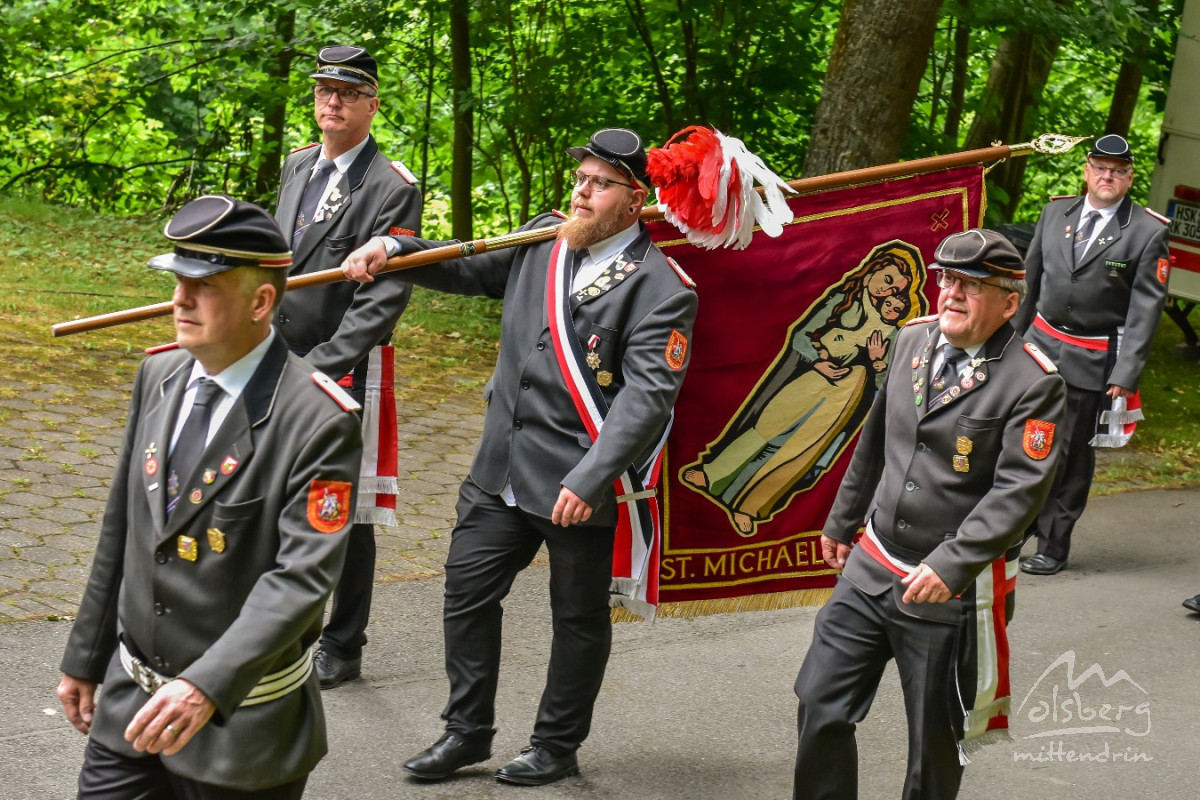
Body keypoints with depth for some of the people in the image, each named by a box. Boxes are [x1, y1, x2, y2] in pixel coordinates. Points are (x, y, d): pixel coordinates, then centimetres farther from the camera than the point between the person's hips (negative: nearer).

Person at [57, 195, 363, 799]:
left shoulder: (319, 423, -19)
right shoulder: (160, 375, 3)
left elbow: (302, 578, -25)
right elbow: (121, 532, 11)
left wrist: (207, 686, -34)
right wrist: (85, 658, 15)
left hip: (241, 720, -5)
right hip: (131, 702, 6)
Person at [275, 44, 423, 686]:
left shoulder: (393, 188, -12)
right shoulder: (297, 166, 11)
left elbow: (383, 300, -17)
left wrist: (320, 366, -21)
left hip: (347, 370, -7)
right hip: (281, 363, 7)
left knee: (346, 512, 3)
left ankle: (343, 649, 16)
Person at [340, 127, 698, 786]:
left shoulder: (659, 288, -12)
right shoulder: (543, 242, 7)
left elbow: (647, 393, -20)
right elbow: (468, 269, 19)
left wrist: (590, 479, -27)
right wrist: (391, 251, 2)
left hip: (581, 484, -6)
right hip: (501, 472, 6)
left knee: (578, 617, 9)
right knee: (467, 592, 11)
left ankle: (557, 746, 27)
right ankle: (467, 732, 27)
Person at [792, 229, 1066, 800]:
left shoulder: (1033, 384, -14)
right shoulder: (912, 340, 5)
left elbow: (1019, 489, -20)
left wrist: (951, 564, -27)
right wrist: (841, 521, 25)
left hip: (949, 590, -5)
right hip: (871, 567, 5)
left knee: (934, 743, 8)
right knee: (820, 707, 4)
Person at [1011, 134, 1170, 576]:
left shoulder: (1148, 232, -7)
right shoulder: (1055, 212, 6)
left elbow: (1145, 308, -9)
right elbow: (1030, 279, 14)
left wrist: (1125, 375, -14)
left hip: (1092, 362, -4)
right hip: (1040, 343, 4)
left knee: (1072, 454, 3)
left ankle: (1053, 546, 15)